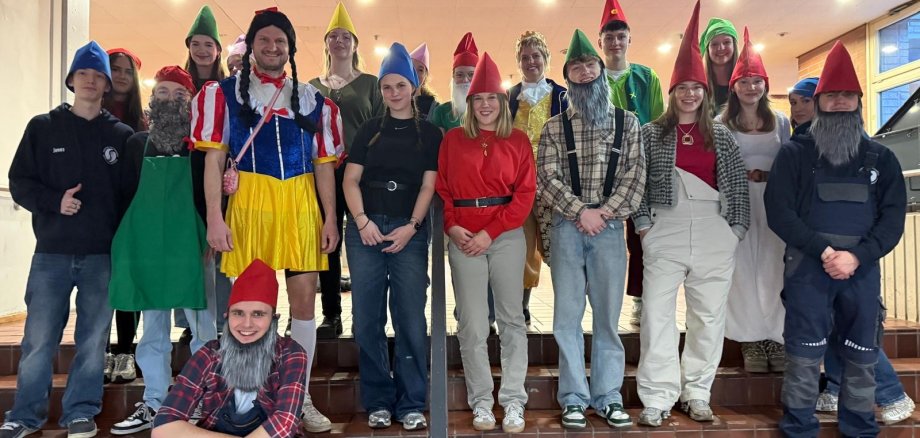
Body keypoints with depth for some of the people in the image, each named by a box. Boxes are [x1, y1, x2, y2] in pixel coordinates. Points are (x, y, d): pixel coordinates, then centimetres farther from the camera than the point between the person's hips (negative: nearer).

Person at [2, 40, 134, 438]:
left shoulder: (121, 135, 6)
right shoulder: (43, 127, 8)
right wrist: (54, 201, -13)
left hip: (102, 255, 0)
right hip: (52, 252, 0)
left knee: (93, 338, 5)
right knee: (39, 338, 3)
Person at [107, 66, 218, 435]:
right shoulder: (138, 144, 10)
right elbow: (127, 194, 13)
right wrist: (126, 242, 8)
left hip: (190, 244, -3)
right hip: (148, 244, 3)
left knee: (203, 328, 3)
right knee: (153, 330, 11)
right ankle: (154, 405, 21)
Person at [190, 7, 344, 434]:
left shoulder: (311, 99, 12)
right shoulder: (225, 93, 6)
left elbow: (323, 164, 11)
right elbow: (213, 158, 1)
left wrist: (330, 218, 3)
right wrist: (214, 217, -9)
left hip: (300, 204, 2)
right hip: (248, 202, -2)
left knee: (304, 299, 3)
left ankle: (301, 396, 16)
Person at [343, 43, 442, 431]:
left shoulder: (429, 134, 9)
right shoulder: (369, 130, 13)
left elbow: (429, 186, 2)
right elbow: (351, 181, 7)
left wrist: (411, 227, -12)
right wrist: (362, 222, -8)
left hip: (409, 231, -2)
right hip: (365, 230, 2)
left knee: (411, 318, -2)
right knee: (367, 318, 3)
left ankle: (411, 404, 8)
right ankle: (378, 401, 14)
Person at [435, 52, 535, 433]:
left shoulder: (518, 140, 5)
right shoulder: (453, 139, 8)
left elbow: (525, 193, -2)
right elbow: (441, 189, 6)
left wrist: (489, 232, -10)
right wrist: (452, 227, -10)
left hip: (506, 236, 0)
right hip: (463, 238, 1)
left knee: (511, 319, 4)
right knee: (472, 324, 4)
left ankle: (514, 401, 13)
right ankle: (481, 401, 16)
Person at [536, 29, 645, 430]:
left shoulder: (626, 123, 8)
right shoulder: (554, 126, 6)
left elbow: (635, 176, 1)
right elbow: (547, 178, -2)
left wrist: (606, 211, -11)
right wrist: (580, 211, -13)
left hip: (610, 228, 1)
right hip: (567, 228, 0)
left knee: (608, 315, 6)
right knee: (568, 315, 3)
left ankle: (607, 396, 17)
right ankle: (574, 398, 13)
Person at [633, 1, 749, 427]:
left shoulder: (721, 135, 11)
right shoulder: (651, 133, 6)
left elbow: (737, 183, 9)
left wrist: (736, 227, 2)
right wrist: (643, 223, -6)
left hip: (713, 233, 2)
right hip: (665, 232, -2)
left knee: (709, 315, 6)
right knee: (658, 313, -4)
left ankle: (697, 394, 19)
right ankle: (658, 398, 4)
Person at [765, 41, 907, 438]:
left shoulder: (881, 158, 11)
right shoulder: (794, 153, 3)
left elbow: (893, 217, 3)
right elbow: (778, 212, -5)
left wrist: (856, 256, -12)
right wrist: (823, 249, -14)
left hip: (863, 269, 3)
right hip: (807, 267, -2)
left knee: (862, 357, 10)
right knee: (804, 356, 0)